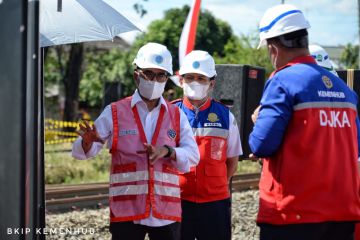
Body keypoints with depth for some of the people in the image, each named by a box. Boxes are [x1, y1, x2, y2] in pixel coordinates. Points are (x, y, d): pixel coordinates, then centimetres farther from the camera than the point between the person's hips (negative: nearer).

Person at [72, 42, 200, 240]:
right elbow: (81, 152, -1)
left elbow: (193, 156, 1)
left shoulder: (177, 116, 10)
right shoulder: (114, 113, 4)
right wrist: (88, 141, -26)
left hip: (167, 212, 2)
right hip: (126, 211, -2)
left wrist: (167, 151, -18)